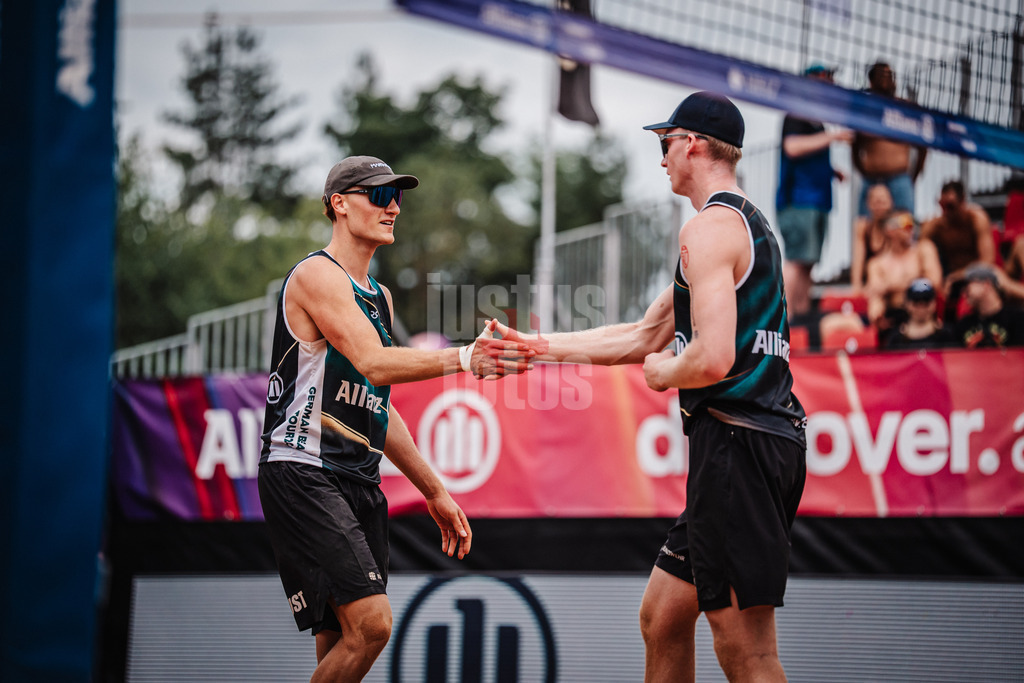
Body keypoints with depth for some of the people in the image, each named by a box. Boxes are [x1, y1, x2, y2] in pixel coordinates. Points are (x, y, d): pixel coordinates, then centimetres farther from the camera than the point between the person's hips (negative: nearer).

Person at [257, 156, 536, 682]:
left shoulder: (378, 296, 22)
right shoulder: (317, 275, -7)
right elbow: (372, 363, -22)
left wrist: (435, 493, 26)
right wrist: (463, 359, -33)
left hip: (359, 481, 9)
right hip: (303, 474, -9)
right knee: (370, 621, -21)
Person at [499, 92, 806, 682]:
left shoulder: (710, 228, -11)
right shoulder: (751, 224, 22)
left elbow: (713, 359, -24)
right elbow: (645, 335, 28)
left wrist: (663, 373, -2)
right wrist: (540, 346, 29)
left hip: (738, 444, -11)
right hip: (766, 438, 11)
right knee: (661, 619, 18)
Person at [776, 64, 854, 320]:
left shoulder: (816, 122, 23)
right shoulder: (796, 117, -6)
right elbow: (793, 147, -22)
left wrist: (831, 172, 19)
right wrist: (831, 137, -20)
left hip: (817, 201, 10)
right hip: (797, 200, -10)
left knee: (806, 263, 8)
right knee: (797, 260, -15)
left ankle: (802, 313, 10)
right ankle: (787, 317, -18)